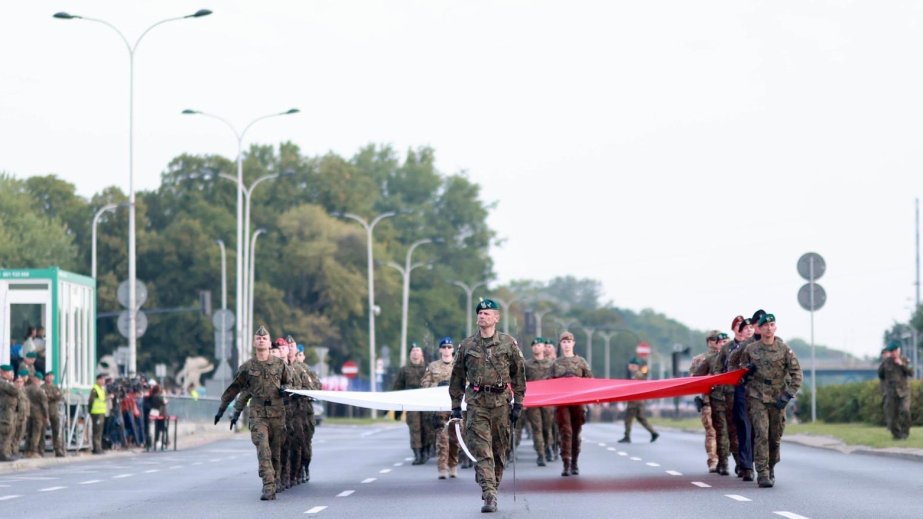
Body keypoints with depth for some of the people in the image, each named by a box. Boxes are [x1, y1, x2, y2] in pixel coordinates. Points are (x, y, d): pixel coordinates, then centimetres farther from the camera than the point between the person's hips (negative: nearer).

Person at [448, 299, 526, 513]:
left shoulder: (508, 343, 5)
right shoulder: (467, 345, 8)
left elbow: (519, 374, 7)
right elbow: (457, 377, 13)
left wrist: (518, 403, 1)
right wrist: (456, 405, 9)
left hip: (501, 402, 0)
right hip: (476, 403, 0)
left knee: (500, 449, 5)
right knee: (482, 451, -11)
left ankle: (492, 487, 21)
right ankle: (489, 496, -17)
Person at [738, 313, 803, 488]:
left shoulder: (784, 349, -1)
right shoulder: (750, 349, 1)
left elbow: (797, 375, 0)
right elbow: (741, 369, 19)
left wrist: (787, 396, -8)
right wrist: (747, 370, -3)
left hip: (778, 399, 1)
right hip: (757, 397, -1)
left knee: (775, 437, 7)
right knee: (761, 434, -13)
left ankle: (771, 468, 29)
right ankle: (762, 474, -13)